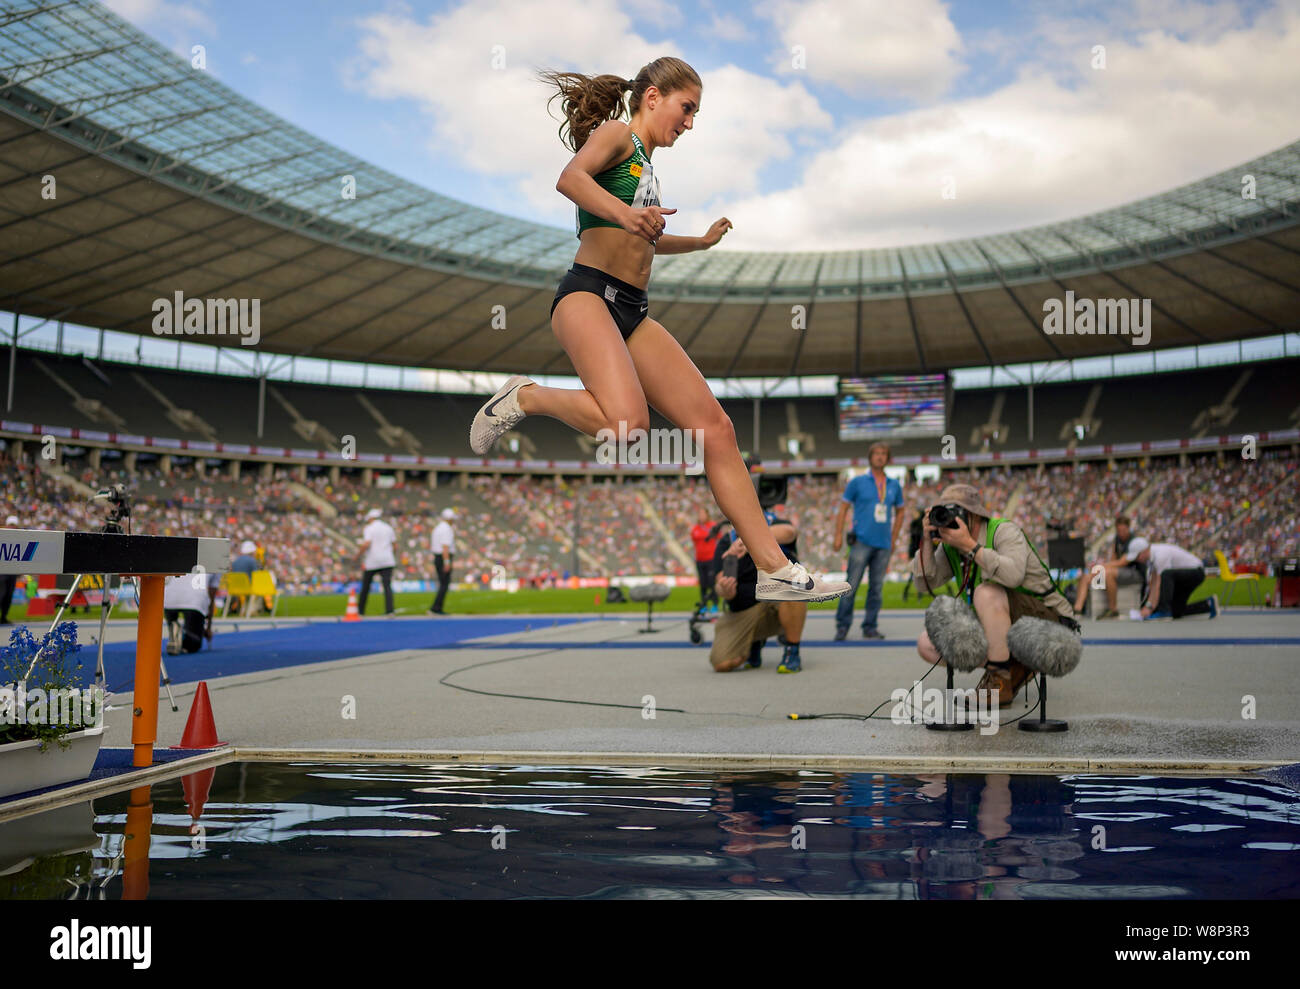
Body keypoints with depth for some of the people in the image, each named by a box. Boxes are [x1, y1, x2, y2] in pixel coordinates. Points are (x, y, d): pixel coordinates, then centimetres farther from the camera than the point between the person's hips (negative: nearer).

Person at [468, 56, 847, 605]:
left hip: (633, 313, 8)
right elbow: (570, 178, -19)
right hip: (588, 295, -8)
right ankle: (524, 396, -6)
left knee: (713, 425, -5)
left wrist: (703, 241, 52)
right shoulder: (616, 133, 4)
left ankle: (776, 570, -6)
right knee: (627, 423, -34)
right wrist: (624, 212, -36)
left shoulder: (644, 162, 29)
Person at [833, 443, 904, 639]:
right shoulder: (857, 482, 3)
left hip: (884, 545, 3)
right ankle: (842, 626, 0)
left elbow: (899, 512, 22)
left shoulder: (894, 485, 11)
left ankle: (870, 627, 13)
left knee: (877, 588, 5)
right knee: (852, 585, -6)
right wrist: (839, 535, -2)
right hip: (862, 541, -3)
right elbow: (843, 508, 5)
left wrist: (893, 539, 16)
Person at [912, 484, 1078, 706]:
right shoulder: (951, 548, 3)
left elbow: (1013, 575, -38)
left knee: (987, 593, -35)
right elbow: (926, 583, -6)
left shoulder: (1005, 531, -18)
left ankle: (1000, 682, -26)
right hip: (999, 630, 8)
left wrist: (970, 546, -36)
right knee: (927, 645, -6)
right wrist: (927, 540, -15)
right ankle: (1013, 668, 0)